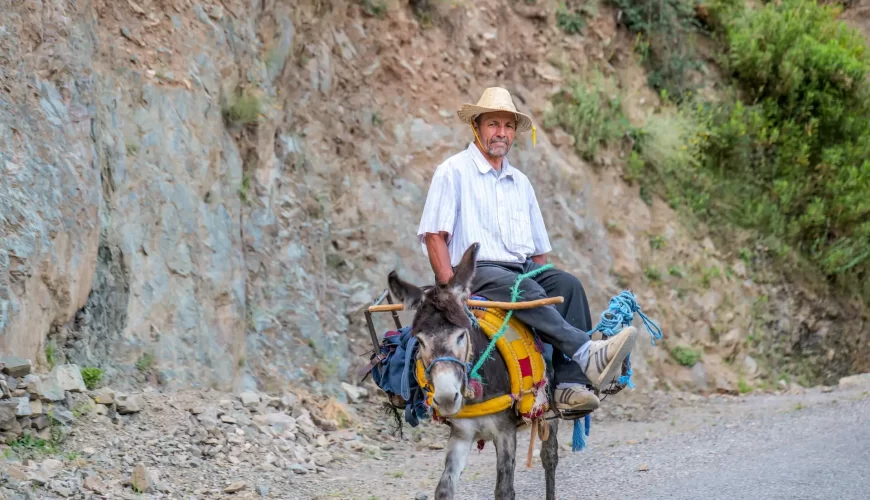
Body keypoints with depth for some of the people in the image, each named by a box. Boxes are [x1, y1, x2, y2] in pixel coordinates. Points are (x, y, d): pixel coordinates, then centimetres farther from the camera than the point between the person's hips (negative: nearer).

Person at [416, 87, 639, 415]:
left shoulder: (520, 182, 23)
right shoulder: (454, 171, 5)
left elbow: (539, 249, 24)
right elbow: (434, 236, -5)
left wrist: (545, 276, 4)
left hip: (523, 268, 6)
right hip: (474, 270, -6)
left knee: (567, 284, -23)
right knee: (525, 289, -34)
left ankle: (570, 383, -35)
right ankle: (588, 355, -48)